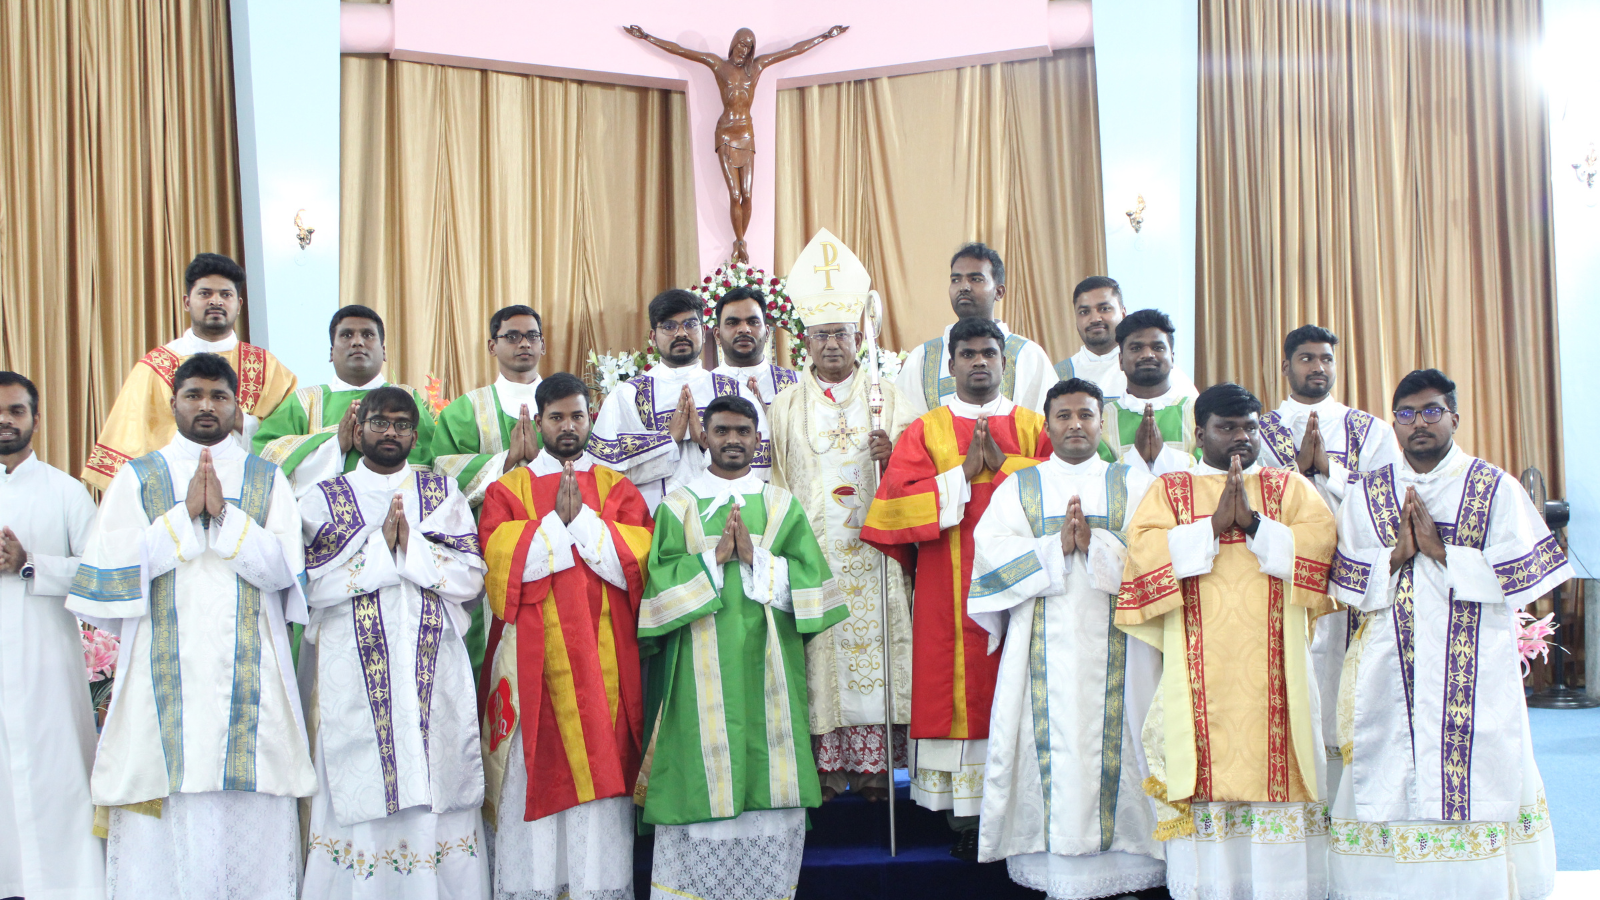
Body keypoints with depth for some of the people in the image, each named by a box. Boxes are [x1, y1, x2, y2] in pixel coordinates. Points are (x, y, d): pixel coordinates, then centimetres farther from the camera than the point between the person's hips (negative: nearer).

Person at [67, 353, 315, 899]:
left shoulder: (268, 480, 12)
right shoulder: (137, 478, 12)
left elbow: (285, 565, 0)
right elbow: (105, 560, -2)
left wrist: (225, 513, -10)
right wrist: (185, 514, -7)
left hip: (249, 673, 0)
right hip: (163, 673, 0)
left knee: (252, 824, -4)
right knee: (160, 828, -4)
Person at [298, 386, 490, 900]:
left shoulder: (444, 495, 12)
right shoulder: (324, 500, 9)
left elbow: (472, 577, 2)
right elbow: (310, 583, -4)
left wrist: (413, 547, -10)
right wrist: (379, 546, -11)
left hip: (433, 675, 1)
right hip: (356, 678, -1)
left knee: (439, 781, -2)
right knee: (359, 796, -4)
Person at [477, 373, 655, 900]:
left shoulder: (618, 488, 13)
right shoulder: (507, 490, 10)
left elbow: (636, 560, -2)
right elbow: (500, 562, -5)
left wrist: (582, 517, -8)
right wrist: (558, 520, -9)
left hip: (602, 655, 1)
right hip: (532, 656, -1)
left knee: (601, 772, -2)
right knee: (534, 775, -3)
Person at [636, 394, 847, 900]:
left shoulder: (782, 506, 11)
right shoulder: (677, 507, 8)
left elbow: (810, 579, 1)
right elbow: (661, 583, -2)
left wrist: (755, 558, -10)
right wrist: (714, 558, -12)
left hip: (768, 665, 1)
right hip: (701, 669, -1)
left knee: (769, 783, 0)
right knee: (703, 778, -3)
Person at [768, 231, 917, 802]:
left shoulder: (889, 400, 11)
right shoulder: (784, 407, 12)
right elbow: (774, 481, 10)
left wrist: (889, 458, -14)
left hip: (872, 551, 0)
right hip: (810, 554, 0)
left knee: (874, 644, -5)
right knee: (818, 650, -5)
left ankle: (874, 764, 1)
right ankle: (824, 768, 0)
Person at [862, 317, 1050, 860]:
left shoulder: (1034, 428, 14)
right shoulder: (925, 432, 9)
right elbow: (893, 503, -4)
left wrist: (1002, 462, -8)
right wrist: (963, 472, -9)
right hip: (949, 588, -1)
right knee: (957, 687, -5)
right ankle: (964, 817, -1)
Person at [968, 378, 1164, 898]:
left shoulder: (1134, 486, 13)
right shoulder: (1018, 488, 13)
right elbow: (991, 549, -2)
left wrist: (1096, 542, -14)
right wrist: (1056, 546, -12)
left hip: (1115, 645, 0)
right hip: (1043, 648, 0)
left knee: (1112, 740, -4)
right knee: (1050, 742, -4)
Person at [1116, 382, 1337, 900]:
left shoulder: (1291, 487, 15)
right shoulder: (1169, 490, 12)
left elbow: (1320, 542, -1)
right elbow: (1144, 550, -5)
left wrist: (1255, 523, -11)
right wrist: (1214, 525, -12)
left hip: (1272, 664, 1)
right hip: (1201, 668, 0)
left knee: (1273, 760, -3)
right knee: (1204, 766, -4)